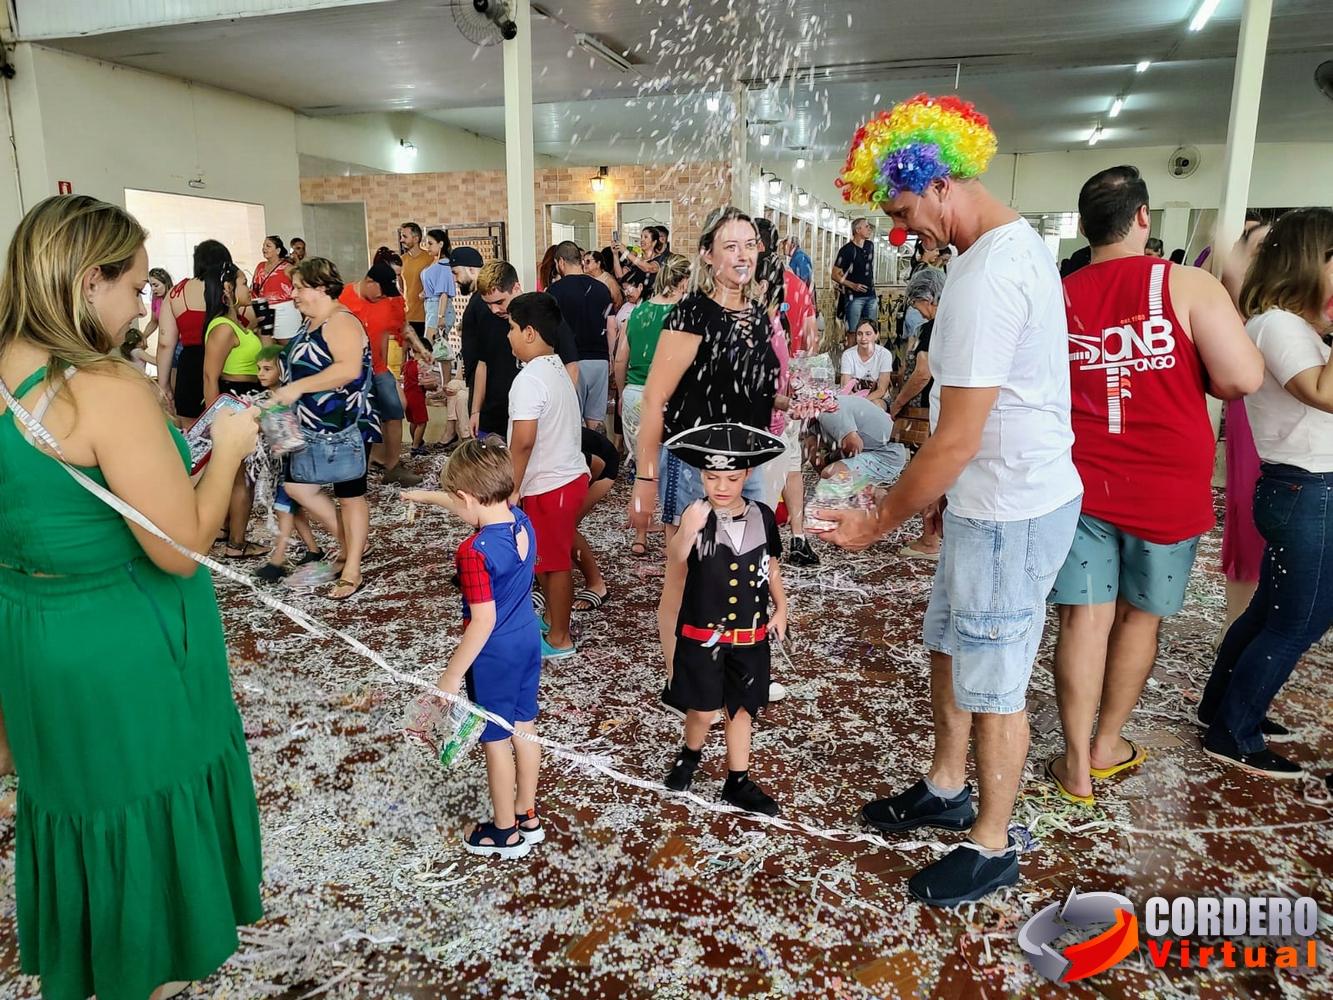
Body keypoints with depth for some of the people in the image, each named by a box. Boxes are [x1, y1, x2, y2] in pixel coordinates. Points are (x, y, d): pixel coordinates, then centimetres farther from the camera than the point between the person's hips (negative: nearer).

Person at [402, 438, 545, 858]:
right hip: (528, 640, 8)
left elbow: (483, 622, -26)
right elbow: (478, 508, 14)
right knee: (524, 729, 21)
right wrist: (427, 496, 27)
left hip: (494, 655, -7)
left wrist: (451, 678, -17)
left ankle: (506, 832, 29)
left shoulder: (474, 552, -29)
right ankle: (527, 815, 38)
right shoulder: (522, 521, -6)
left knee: (496, 741, 11)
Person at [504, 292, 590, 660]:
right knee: (548, 557, 23)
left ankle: (559, 639, 17)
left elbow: (523, 441, -26)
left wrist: (512, 489, -16)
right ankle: (552, 614, 40)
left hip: (549, 485, -9)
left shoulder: (529, 379, -21)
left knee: (553, 561, 4)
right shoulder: (558, 369, 8)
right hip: (569, 474, 9)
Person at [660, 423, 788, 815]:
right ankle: (690, 753, 35)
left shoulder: (762, 516, -3)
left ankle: (738, 782, 30)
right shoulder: (698, 517, -15)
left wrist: (780, 608, 6)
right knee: (704, 710, 2)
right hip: (702, 632, -3)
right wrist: (686, 532, -52)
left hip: (750, 634, 4)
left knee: (742, 708, 14)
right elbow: (675, 559, -33)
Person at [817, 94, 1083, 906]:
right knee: (949, 648, 22)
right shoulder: (1020, 243, 8)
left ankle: (992, 847, 27)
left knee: (992, 685, 6)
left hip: (1010, 513, -10)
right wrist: (947, 492, 15)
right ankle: (947, 790, 42)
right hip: (998, 497, 10)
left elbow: (954, 442, -23)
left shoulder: (986, 276, -25)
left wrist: (879, 522, -12)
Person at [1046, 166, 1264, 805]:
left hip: (1080, 482, 1)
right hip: (1166, 488, -1)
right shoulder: (1188, 286, -10)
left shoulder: (1059, 297, -3)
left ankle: (1078, 765, 13)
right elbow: (1241, 379, -14)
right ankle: (1107, 744, 31)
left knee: (1084, 617, 7)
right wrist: (1188, 371, 5)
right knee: (1140, 615, 16)